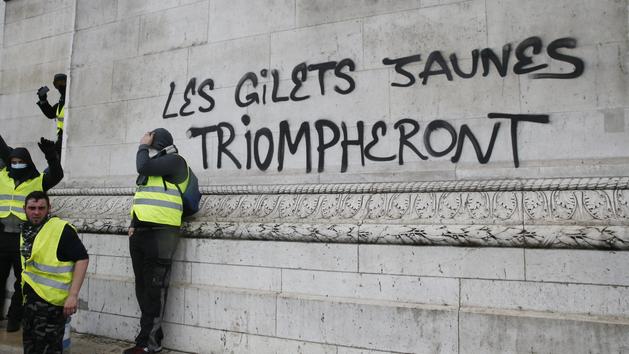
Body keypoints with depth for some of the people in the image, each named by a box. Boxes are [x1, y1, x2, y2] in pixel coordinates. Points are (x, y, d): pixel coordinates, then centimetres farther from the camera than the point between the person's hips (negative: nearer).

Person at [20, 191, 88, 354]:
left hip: (51, 302, -8)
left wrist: (73, 295, -23)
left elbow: (82, 259, -19)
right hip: (31, 300, 8)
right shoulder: (26, 230, 10)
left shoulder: (61, 229, -16)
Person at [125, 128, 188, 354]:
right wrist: (134, 223, 15)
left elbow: (143, 167, -16)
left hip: (160, 232, -9)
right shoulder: (154, 165, 23)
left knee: (155, 289, -5)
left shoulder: (175, 160, -4)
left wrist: (143, 146, 2)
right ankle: (151, 334, 22)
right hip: (141, 232, 9)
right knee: (142, 287, 12)